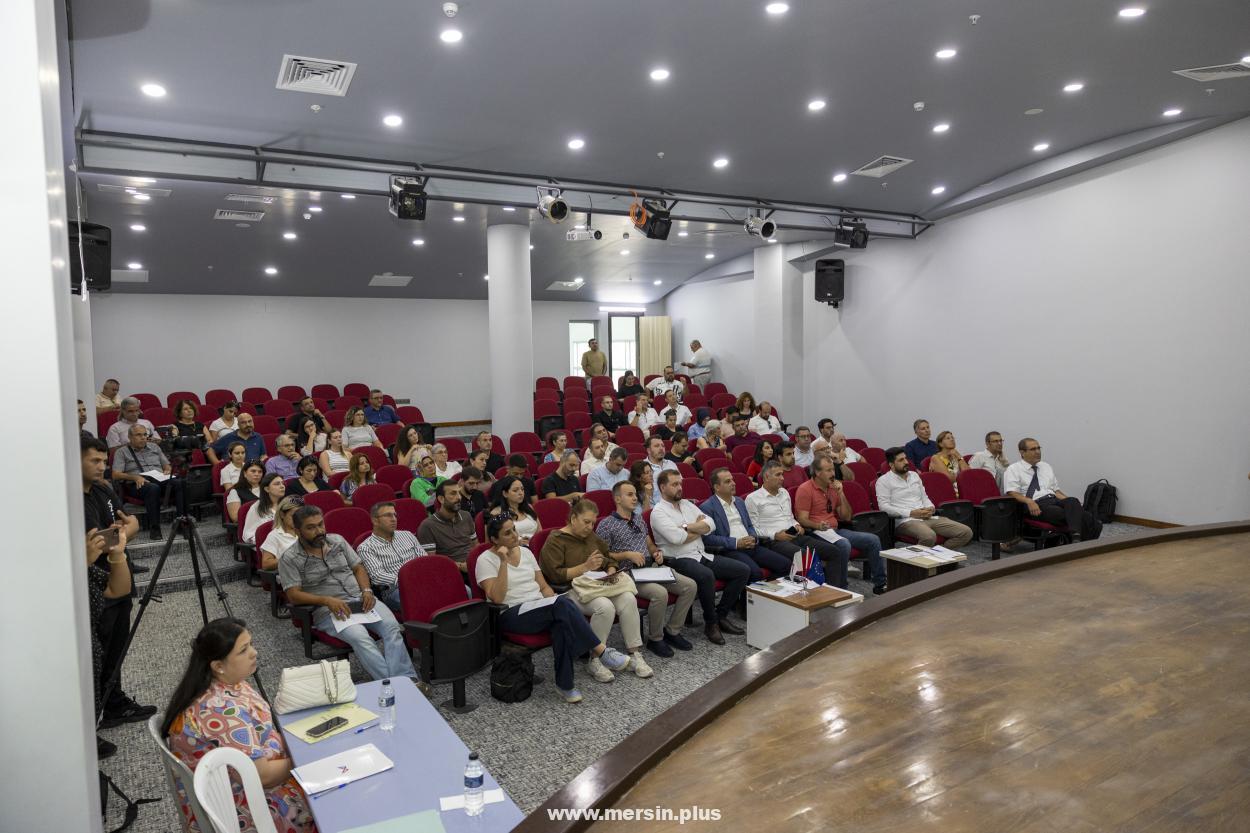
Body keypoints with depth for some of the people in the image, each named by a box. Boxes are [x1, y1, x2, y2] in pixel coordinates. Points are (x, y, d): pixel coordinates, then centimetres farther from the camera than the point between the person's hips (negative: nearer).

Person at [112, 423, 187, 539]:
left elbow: (167, 465, 27)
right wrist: (135, 477, -16)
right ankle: (154, 528, -40)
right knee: (153, 488, -41)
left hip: (161, 481, 3)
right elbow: (116, 475, 1)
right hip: (138, 484, -3)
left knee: (180, 483, -31)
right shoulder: (122, 452, 14)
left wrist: (167, 471, 2)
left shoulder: (154, 447, 27)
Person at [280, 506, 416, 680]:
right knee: (359, 636, -34)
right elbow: (294, 595, -7)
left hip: (361, 599, 4)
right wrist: (327, 600, -21)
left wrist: (367, 590, -3)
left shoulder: (338, 541, 14)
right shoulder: (290, 559, 1)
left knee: (392, 626, -25)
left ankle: (407, 679, -36)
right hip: (328, 609, -4)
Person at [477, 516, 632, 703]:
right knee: (562, 603, -32)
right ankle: (601, 651, -24)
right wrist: (503, 562, -21)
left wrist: (556, 605, -5)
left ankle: (564, 683, -26)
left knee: (563, 621, -32)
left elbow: (544, 586, 15)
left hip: (541, 609, 6)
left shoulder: (525, 552, 14)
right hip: (511, 615, -6)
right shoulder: (486, 560, -4)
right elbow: (497, 598, -16)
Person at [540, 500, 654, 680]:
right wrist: (585, 567, -18)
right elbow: (555, 575, -13)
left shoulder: (591, 536, 20)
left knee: (629, 599, -24)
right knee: (605, 606, -35)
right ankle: (595, 661, -20)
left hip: (600, 584, 6)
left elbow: (609, 559, 26)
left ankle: (634, 654, -17)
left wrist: (611, 571, 3)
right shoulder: (555, 540, -2)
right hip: (572, 589, -6)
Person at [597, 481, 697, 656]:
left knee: (690, 586, -9)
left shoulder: (639, 519, 22)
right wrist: (627, 554, -15)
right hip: (628, 573, -7)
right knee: (660, 593, -34)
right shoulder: (606, 525, -2)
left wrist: (657, 552, 5)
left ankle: (672, 631, 4)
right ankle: (655, 639, -10)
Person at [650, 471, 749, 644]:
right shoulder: (658, 512, -4)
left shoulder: (687, 504, 18)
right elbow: (676, 538, -19)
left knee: (743, 570, -3)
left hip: (702, 555, 8)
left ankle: (721, 615, 5)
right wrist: (700, 527, -2)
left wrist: (687, 527, -11)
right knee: (706, 576, -37)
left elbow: (710, 524, 5)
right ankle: (711, 623, -14)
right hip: (679, 560, -8)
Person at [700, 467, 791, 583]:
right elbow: (708, 538, -11)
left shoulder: (739, 501, 20)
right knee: (755, 572, -33)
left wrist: (754, 539, 1)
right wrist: (736, 543, -14)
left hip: (750, 546, 7)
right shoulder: (707, 507, -4)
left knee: (785, 564, -9)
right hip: (729, 550, -7)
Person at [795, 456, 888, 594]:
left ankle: (880, 583, 6)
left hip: (835, 530, 8)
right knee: (844, 544, -36)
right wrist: (818, 525, -34)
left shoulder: (833, 488, 16)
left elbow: (846, 517, 14)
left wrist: (841, 494, 2)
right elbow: (802, 520, -13)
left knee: (873, 540, -4)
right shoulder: (805, 490, -6)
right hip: (815, 532, -8)